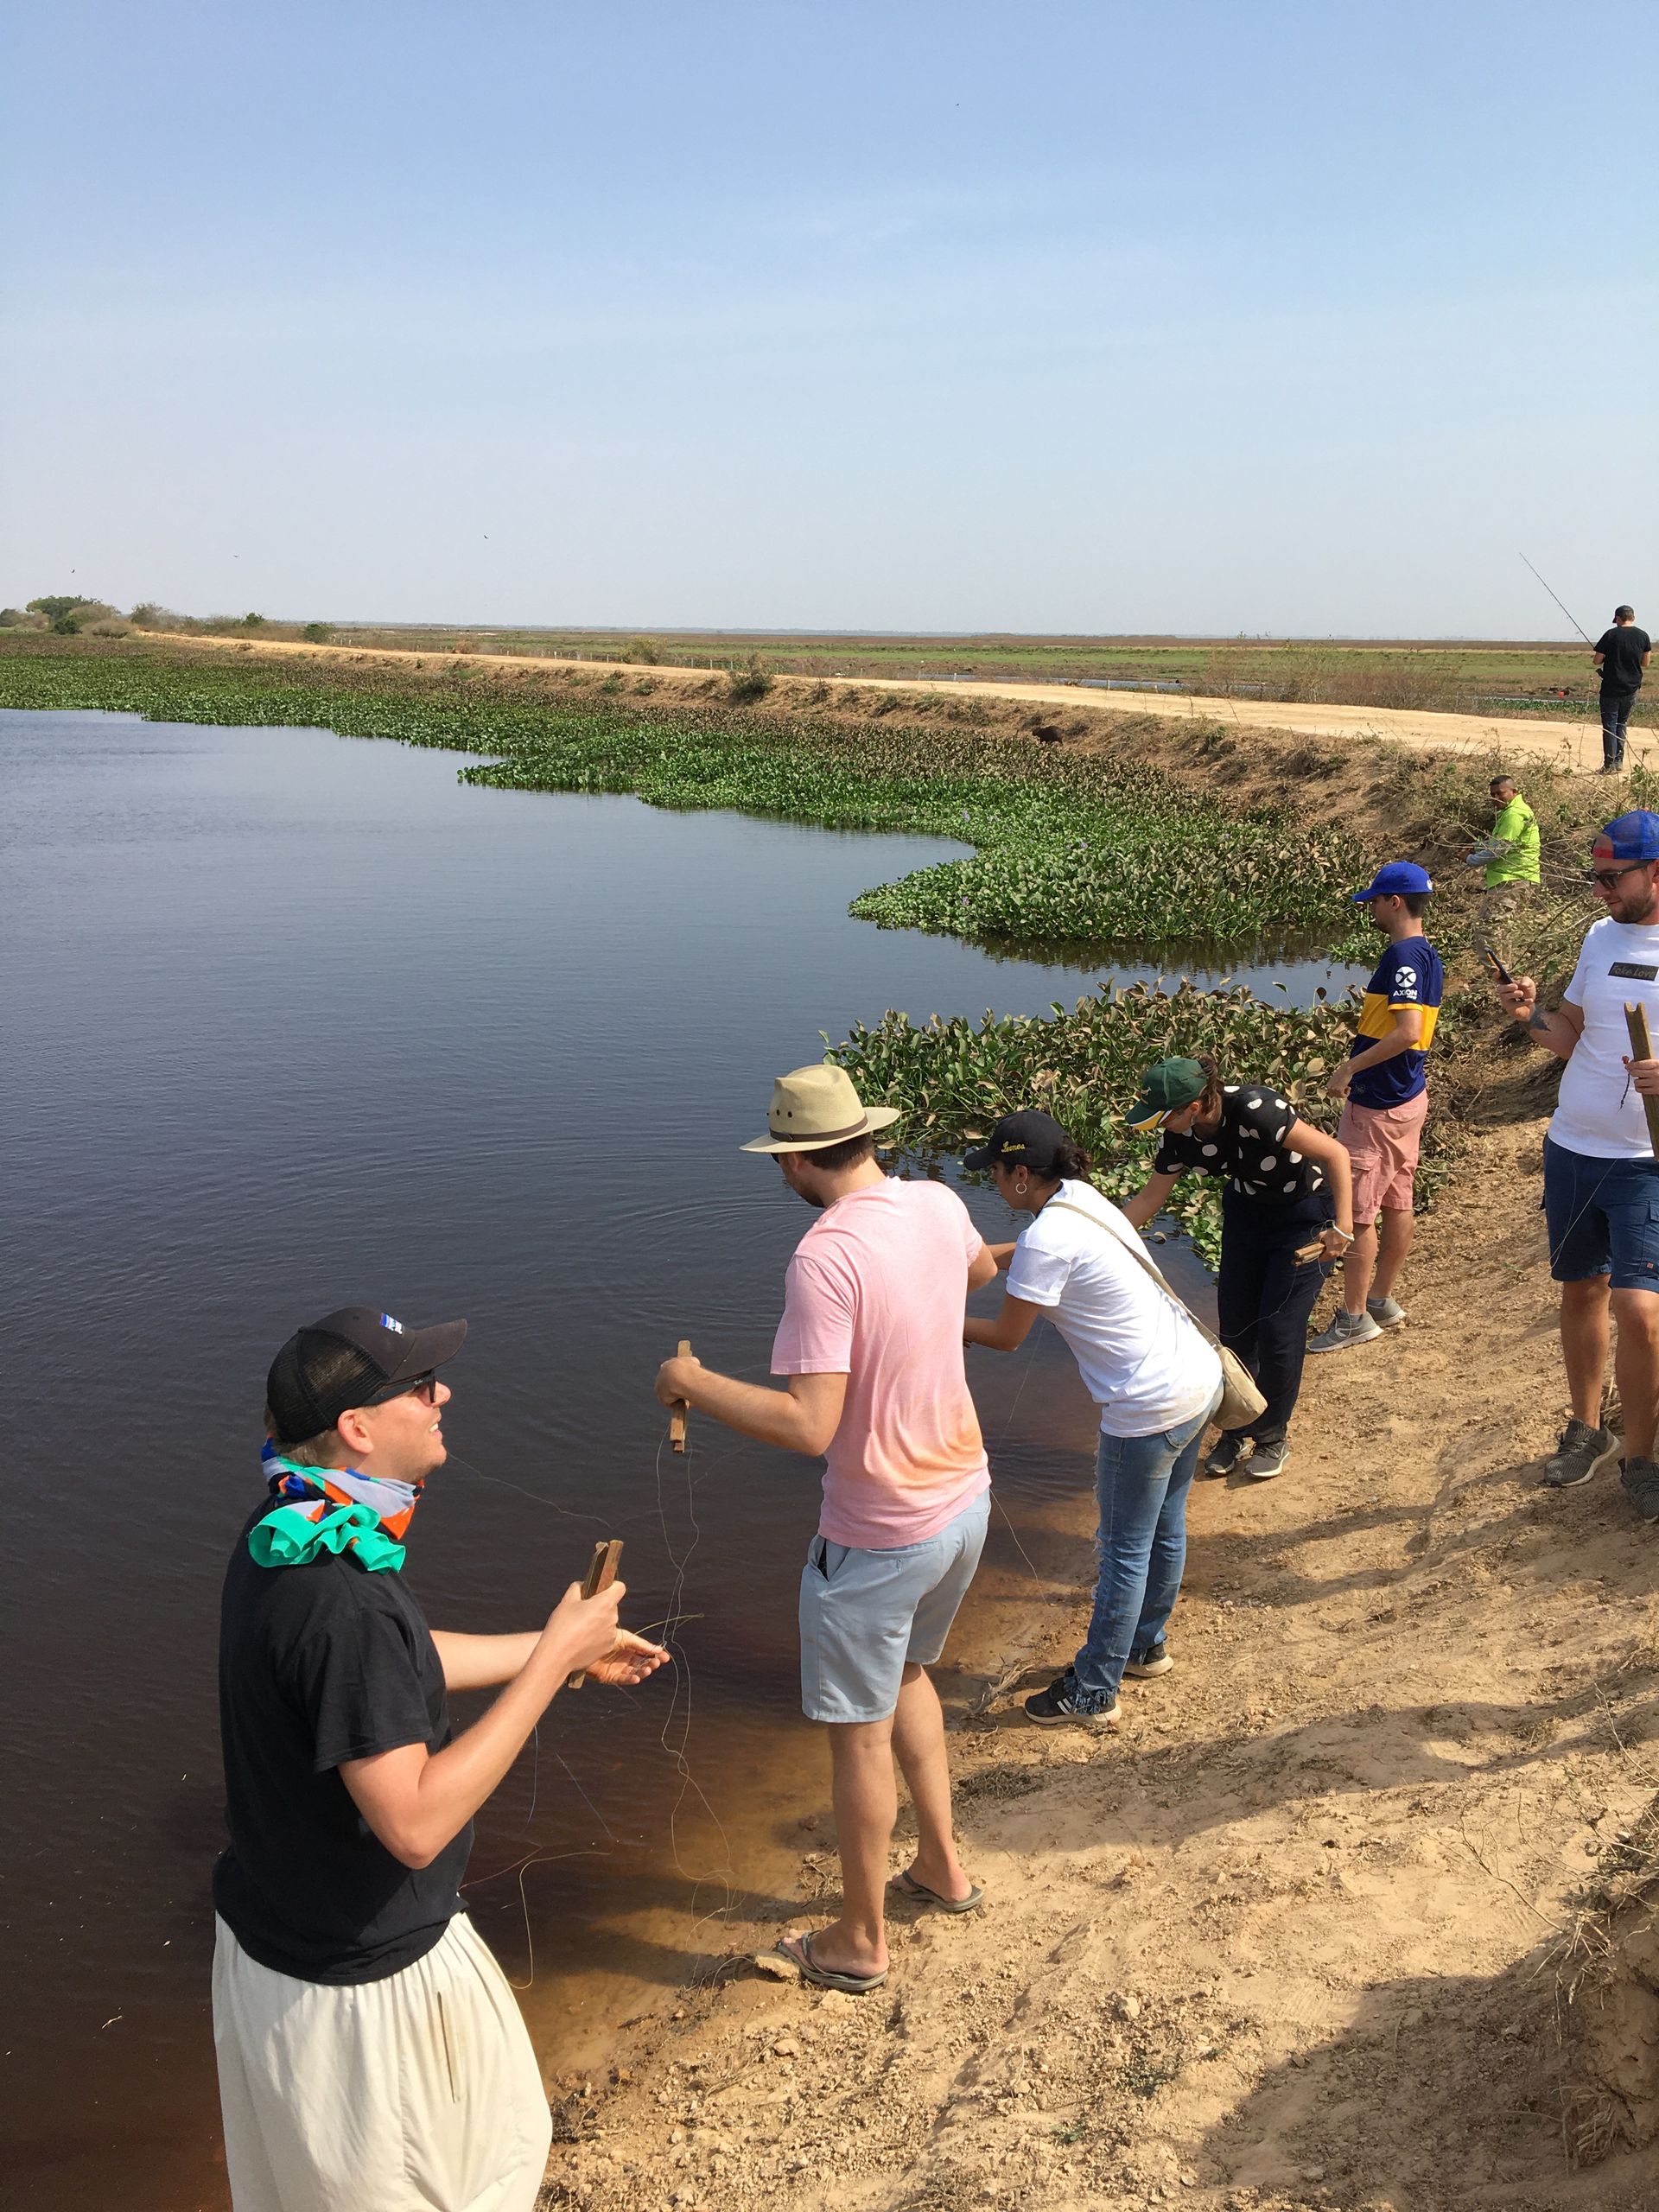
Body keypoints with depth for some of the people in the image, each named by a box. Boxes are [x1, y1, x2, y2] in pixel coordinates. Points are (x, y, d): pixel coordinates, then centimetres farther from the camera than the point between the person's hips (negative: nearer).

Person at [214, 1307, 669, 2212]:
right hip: (359, 1977, -8)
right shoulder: (342, 1601, -35)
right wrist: (553, 1659, -27)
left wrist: (564, 1645, 15)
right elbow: (416, 1822, -32)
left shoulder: (287, 1530, -3)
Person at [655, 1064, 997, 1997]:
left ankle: (862, 1940, 29)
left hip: (880, 1535, -8)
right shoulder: (940, 1205, -4)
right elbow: (980, 1270, 21)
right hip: (965, 1498, 8)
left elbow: (809, 1425, -30)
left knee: (860, 1732, 11)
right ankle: (943, 1866, 42)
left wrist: (693, 1382, -18)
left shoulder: (826, 1255, -27)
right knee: (908, 1674, 30)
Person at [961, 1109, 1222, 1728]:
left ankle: (1091, 1696, 20)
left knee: (1126, 1550, 5)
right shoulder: (1082, 1199, 6)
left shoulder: (1047, 1240, -21)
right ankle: (1147, 1646, 44)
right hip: (1199, 1377, 9)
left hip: (1149, 1410, -9)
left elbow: (1005, 1336, -10)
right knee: (1164, 1529, 24)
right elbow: (1015, 1255, 25)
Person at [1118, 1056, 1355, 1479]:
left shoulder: (1253, 1110, -35)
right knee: (1234, 1327, 6)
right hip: (1246, 1205, 6)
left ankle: (1273, 1436, 15)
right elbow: (1150, 1198, 0)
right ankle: (1237, 1431, 24)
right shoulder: (1178, 1138, -14)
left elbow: (1335, 1153, -30)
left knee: (1278, 1330, -6)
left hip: (1306, 1210, -6)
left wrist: (1342, 1227, -34)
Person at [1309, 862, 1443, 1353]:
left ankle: (1354, 1317, 4)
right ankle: (1382, 1302, 26)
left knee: (1355, 1212, -3)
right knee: (1397, 1203, 15)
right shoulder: (1428, 954, 11)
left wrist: (1350, 1068, -23)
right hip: (1410, 1096, 10)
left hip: (1378, 1104, -10)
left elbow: (1408, 1032, -28)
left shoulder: (1402, 956, -20)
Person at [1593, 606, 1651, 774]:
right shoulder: (1643, 636, 2)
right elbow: (1645, 662, 10)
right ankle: (1619, 760, 17)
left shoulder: (1611, 635, -10)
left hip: (1611, 688, -4)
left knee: (1610, 725, 1)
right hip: (1632, 689, 4)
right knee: (1622, 723, 19)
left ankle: (1609, 764, -2)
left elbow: (1597, 661, -8)